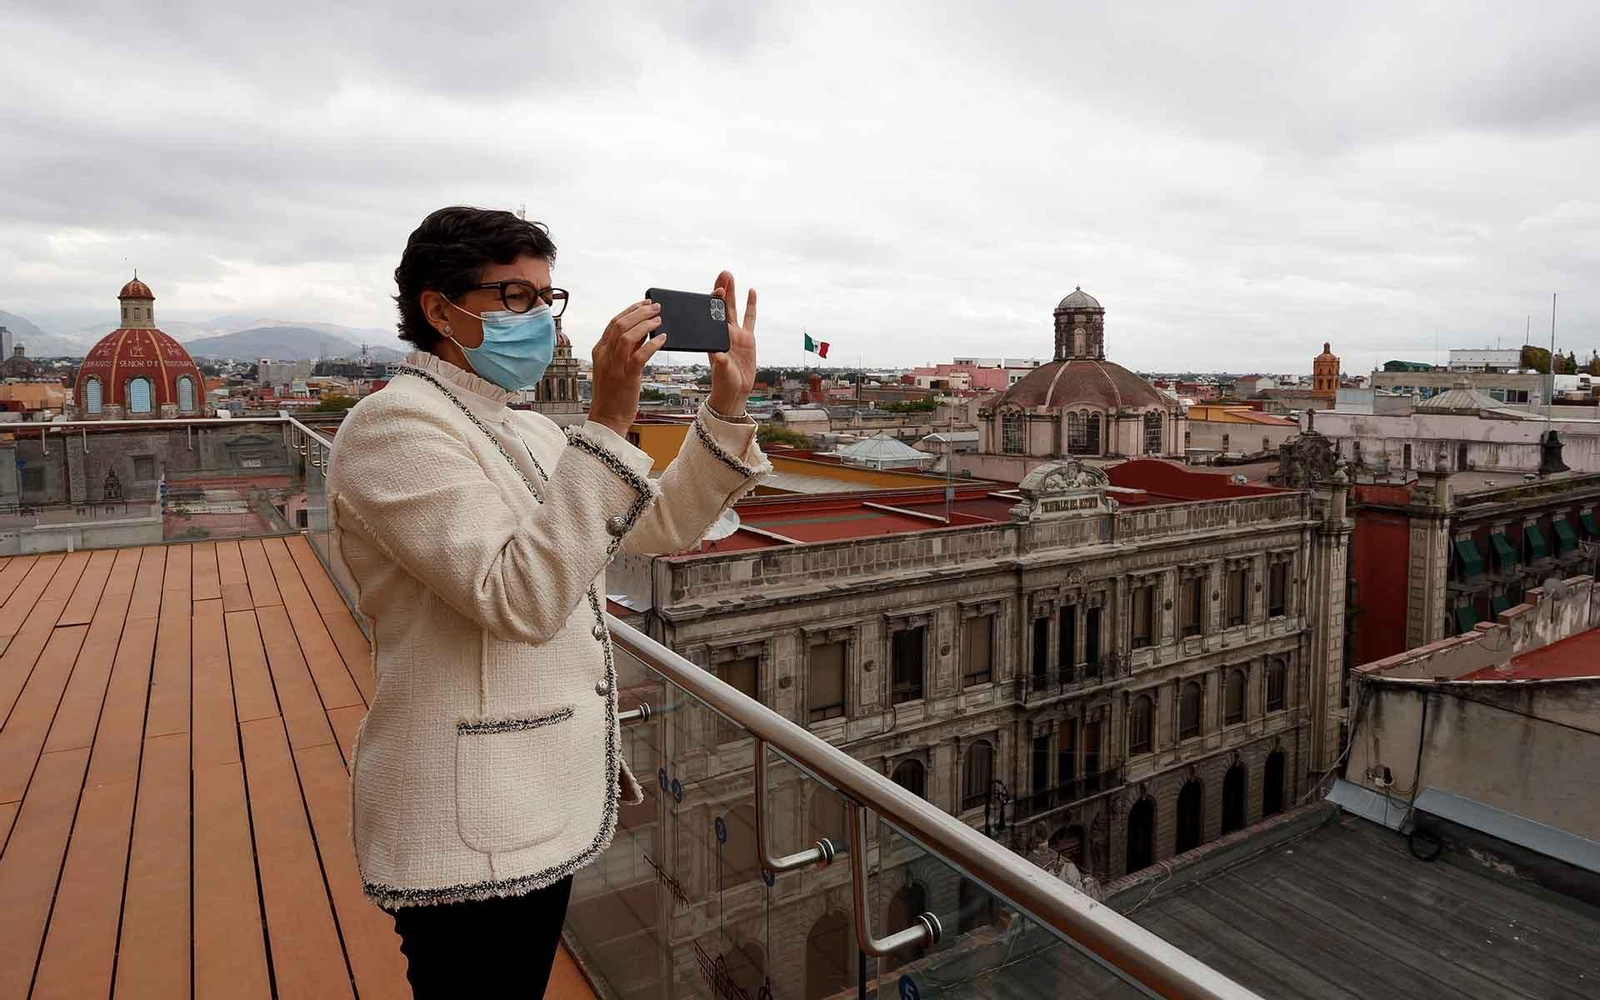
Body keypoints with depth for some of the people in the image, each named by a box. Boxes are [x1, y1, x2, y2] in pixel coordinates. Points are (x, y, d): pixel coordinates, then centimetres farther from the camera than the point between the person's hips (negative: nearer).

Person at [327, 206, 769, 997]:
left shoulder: (527, 432, 10)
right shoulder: (394, 424, -16)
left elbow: (664, 526, 9)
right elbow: (522, 598, -28)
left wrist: (728, 403, -2)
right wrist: (609, 420, -30)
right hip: (468, 832, -8)